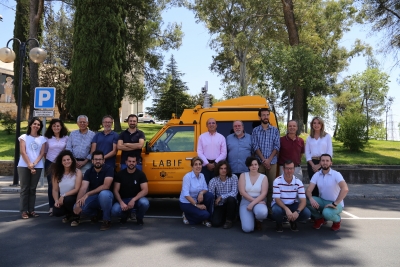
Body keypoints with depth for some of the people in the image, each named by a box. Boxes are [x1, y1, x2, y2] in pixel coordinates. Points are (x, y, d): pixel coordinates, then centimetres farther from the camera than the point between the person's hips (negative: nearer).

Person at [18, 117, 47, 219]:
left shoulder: (42, 139, 11)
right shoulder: (24, 137, 5)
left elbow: (42, 153, 3)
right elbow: (22, 152, -3)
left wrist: (34, 164, -10)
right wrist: (29, 165, -12)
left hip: (37, 166, 2)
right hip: (24, 166, -2)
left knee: (33, 188, 5)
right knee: (24, 188, -1)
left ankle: (31, 210, 9)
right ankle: (24, 211, 1)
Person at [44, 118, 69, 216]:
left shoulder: (66, 138, 0)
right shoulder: (47, 138, 1)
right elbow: (45, 151, 8)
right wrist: (47, 160, 6)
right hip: (50, 163, 0)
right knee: (51, 185, 0)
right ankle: (51, 207, 6)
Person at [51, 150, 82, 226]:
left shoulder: (77, 172, -9)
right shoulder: (57, 173, 2)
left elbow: (77, 189, -16)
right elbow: (55, 190, 0)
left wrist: (64, 196, -24)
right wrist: (56, 200, -16)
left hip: (74, 198, -3)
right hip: (62, 199, 3)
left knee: (67, 199, -37)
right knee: (57, 212, -25)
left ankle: (75, 217, -6)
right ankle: (68, 214, 15)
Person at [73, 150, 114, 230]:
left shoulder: (108, 169, -14)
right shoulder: (88, 172, -2)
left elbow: (106, 186, -27)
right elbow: (83, 188, -14)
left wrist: (87, 194, -29)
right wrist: (77, 203, -31)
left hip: (105, 196, -4)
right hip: (93, 197, 4)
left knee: (104, 194, -39)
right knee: (77, 207, -21)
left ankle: (107, 220, -17)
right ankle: (94, 213, 13)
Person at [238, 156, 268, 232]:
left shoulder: (263, 177, 3)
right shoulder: (243, 175, 3)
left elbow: (264, 193, -7)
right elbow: (242, 192, -6)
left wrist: (253, 203, -20)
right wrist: (253, 200, -15)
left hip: (258, 201, 0)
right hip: (246, 201, 0)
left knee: (262, 212, -39)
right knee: (247, 229, -21)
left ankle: (259, 221, 1)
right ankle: (247, 217, 17)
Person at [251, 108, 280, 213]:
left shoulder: (275, 130, 7)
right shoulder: (255, 130, 5)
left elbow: (277, 146, 0)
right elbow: (255, 146, -2)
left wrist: (269, 159, -10)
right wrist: (263, 160, -11)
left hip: (272, 162, 1)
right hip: (259, 162, -1)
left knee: (271, 185, 2)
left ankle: (269, 207, 9)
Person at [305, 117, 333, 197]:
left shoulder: (327, 136, 2)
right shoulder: (309, 138, 10)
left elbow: (329, 152, -3)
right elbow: (307, 153, 6)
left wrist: (320, 165, -9)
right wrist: (313, 165, -7)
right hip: (312, 164, 2)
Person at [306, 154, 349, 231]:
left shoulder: (336, 174, -16)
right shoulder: (316, 175, -3)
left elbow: (345, 189, -31)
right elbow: (308, 190, -10)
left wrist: (335, 204, -34)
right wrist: (311, 198, -33)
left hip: (336, 204, -4)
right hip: (322, 201, 4)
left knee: (327, 213, -37)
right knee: (306, 200, -23)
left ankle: (337, 220, 2)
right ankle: (319, 218, 5)